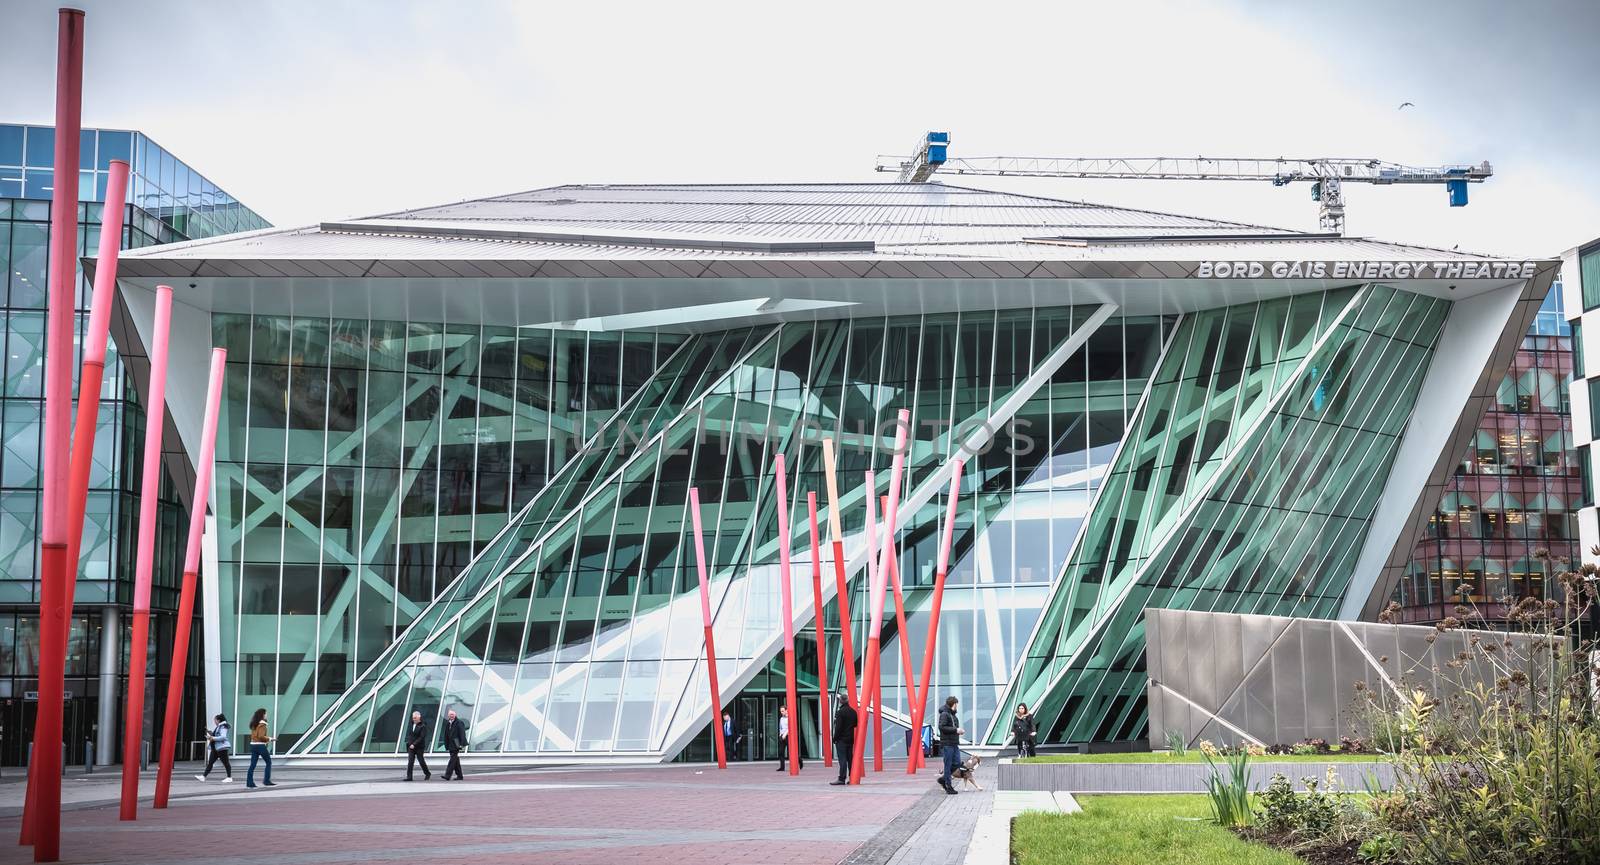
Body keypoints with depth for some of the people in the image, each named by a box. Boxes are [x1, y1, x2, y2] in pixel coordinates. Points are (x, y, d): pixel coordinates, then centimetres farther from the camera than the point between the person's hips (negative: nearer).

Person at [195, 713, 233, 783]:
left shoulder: (222, 727, -13)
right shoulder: (217, 727, 16)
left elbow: (223, 737, -24)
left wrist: (213, 738, -18)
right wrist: (210, 737, 7)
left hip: (222, 747, -10)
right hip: (215, 748, 10)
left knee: (225, 763, -2)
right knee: (210, 762, 7)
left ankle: (229, 777, 3)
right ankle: (204, 777, 6)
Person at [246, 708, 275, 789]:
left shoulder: (254, 724, 13)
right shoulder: (262, 724, -12)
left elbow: (253, 735, 16)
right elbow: (261, 736, -20)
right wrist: (269, 739, -5)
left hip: (253, 745, 8)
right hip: (261, 745, -8)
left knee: (252, 765, 5)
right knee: (269, 762, 6)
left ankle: (249, 782, 1)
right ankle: (267, 780, 4)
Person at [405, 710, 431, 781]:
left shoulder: (423, 726, -11)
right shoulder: (411, 724, 10)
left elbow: (421, 737, -17)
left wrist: (414, 744, -21)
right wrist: (409, 742, 5)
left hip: (419, 747, -5)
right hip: (411, 746, 5)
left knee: (421, 760, 5)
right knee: (410, 761, -3)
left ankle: (427, 774, 25)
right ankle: (409, 776, -4)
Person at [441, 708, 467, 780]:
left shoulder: (459, 723, -8)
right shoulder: (447, 723, 13)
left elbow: (462, 734, -13)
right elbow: (446, 735, 18)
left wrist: (462, 744, -20)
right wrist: (446, 745, 15)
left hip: (456, 745, -8)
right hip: (450, 745, 8)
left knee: (453, 759, -13)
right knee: (456, 761, 11)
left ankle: (447, 775, -19)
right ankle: (459, 776, 17)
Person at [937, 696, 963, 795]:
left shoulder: (953, 715, 18)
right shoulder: (944, 714, -10)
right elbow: (942, 727, -19)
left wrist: (959, 730, 5)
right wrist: (955, 730, -19)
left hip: (954, 744, 9)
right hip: (947, 743, -9)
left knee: (957, 763, 6)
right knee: (948, 764, -3)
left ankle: (943, 779, 21)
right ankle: (948, 786, 2)